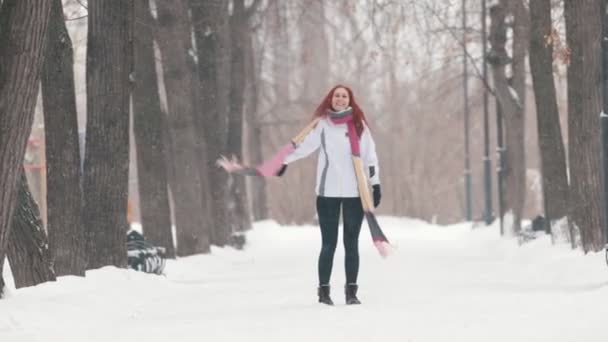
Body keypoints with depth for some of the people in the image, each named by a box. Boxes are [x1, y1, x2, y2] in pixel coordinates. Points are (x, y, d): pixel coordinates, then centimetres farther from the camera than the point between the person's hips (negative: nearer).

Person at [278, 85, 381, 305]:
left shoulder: (358, 124, 6)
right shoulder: (323, 124, 4)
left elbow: (370, 154, 6)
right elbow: (305, 144, -1)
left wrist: (375, 184, 3)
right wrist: (285, 161, -11)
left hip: (354, 192, 1)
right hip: (328, 192, -1)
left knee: (351, 243, 4)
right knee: (329, 243, -1)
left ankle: (351, 290, 7)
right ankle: (323, 290, 3)